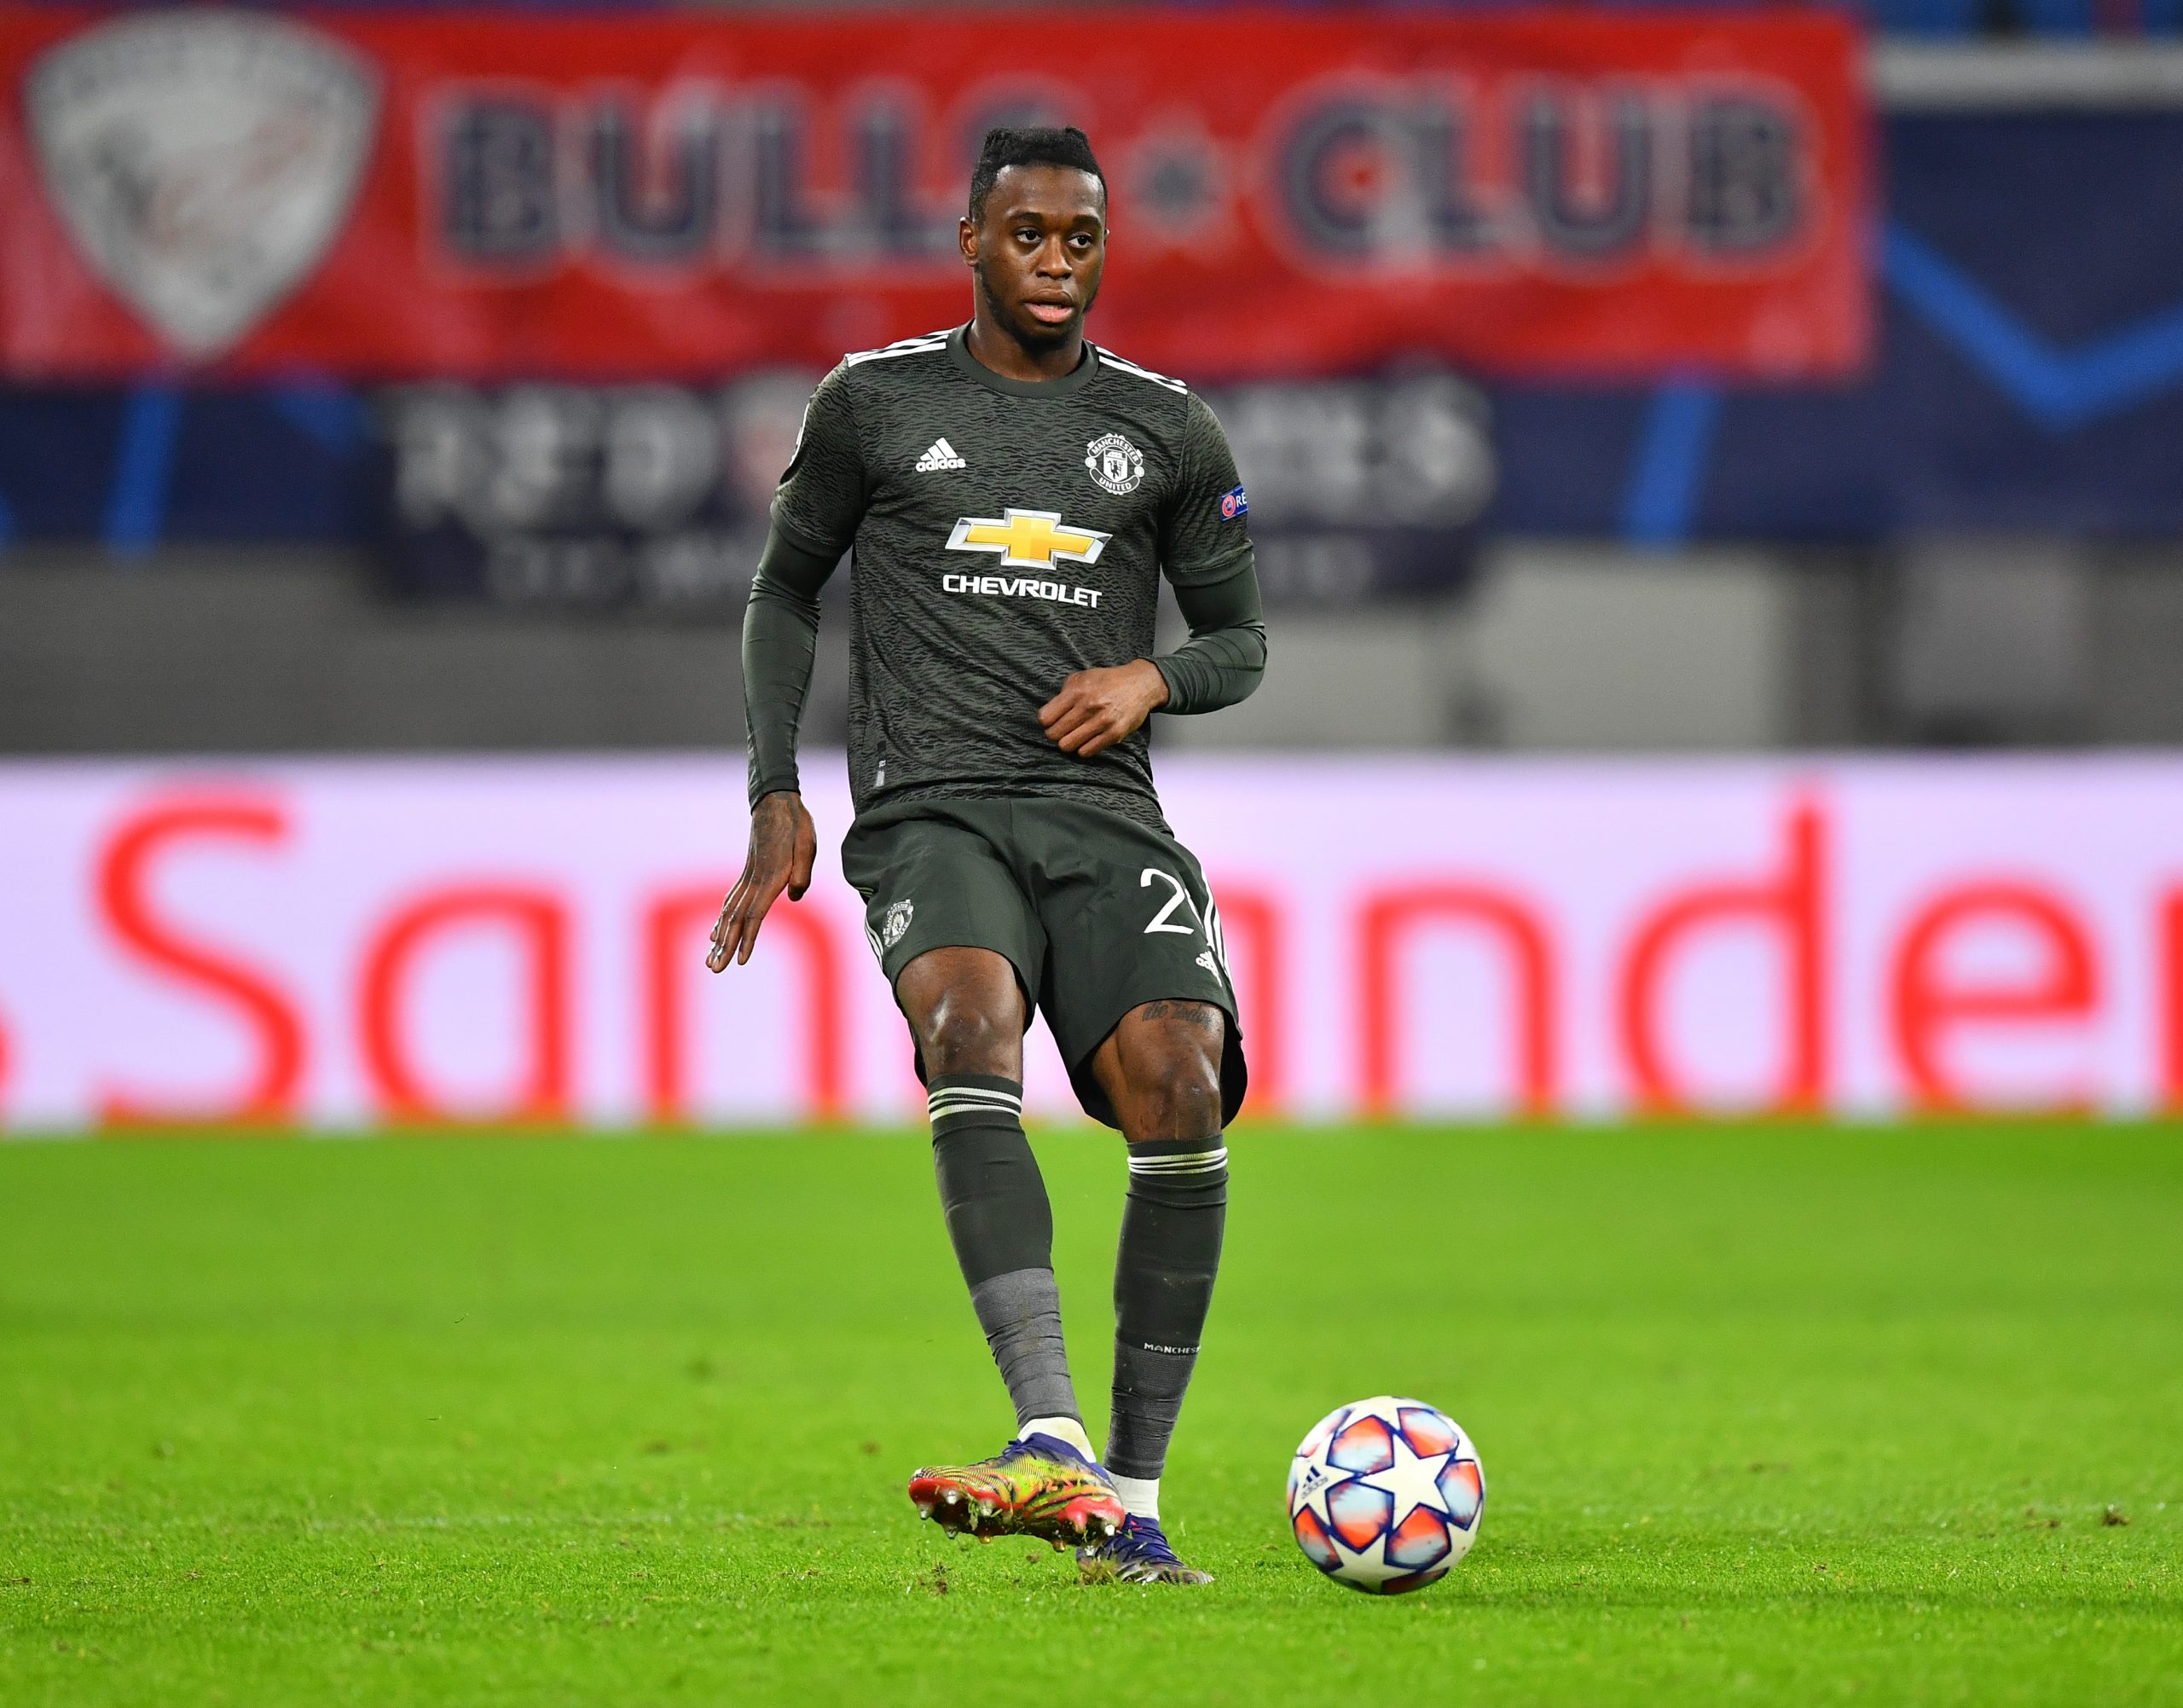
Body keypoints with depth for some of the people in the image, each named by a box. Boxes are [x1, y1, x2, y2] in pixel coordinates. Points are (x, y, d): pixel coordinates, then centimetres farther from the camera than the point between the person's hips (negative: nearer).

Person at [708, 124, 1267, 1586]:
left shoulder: (1168, 430, 14)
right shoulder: (874, 404, 11)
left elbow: (1240, 641, 21)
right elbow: (787, 588, 21)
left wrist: (1153, 676, -2)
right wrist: (777, 794, 11)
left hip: (1105, 809, 2)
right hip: (932, 808, -2)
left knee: (1178, 1093, -22)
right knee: (975, 1029, -33)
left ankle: (1131, 1495, -10)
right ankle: (1053, 1442, -46)